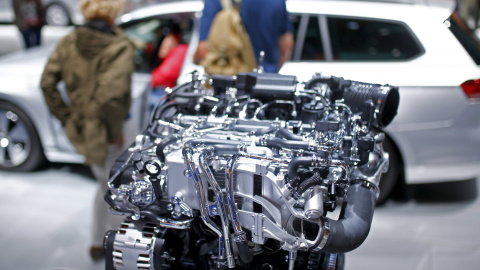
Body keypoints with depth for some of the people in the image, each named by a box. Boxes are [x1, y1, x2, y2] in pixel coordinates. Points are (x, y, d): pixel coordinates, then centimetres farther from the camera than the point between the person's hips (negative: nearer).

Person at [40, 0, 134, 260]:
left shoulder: (69, 42, 2)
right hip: (104, 134, -7)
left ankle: (98, 244, 39)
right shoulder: (119, 46, -19)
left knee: (106, 185, 26)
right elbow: (111, 95, -29)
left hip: (80, 129, 7)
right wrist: (115, 130, -15)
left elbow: (47, 84, 2)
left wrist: (67, 117, 8)